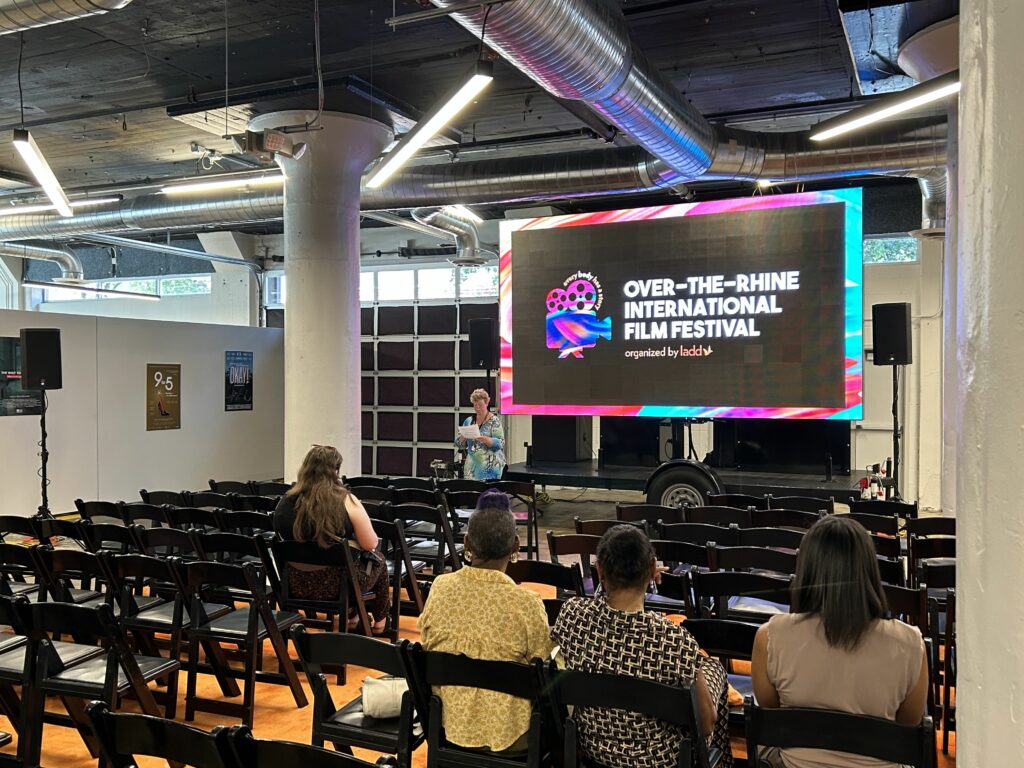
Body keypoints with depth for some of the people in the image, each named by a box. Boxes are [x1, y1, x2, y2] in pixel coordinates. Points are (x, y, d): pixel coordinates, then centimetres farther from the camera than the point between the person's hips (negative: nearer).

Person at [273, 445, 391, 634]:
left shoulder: (286, 502, -4)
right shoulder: (345, 501, -16)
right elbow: (370, 544, -11)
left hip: (298, 585, 5)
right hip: (336, 584, -5)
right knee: (378, 559, 27)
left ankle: (351, 617, 46)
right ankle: (380, 621, 40)